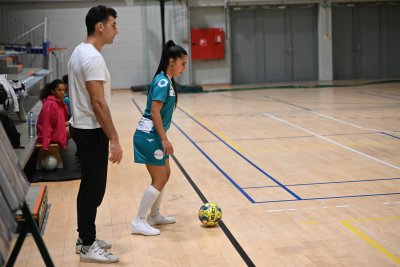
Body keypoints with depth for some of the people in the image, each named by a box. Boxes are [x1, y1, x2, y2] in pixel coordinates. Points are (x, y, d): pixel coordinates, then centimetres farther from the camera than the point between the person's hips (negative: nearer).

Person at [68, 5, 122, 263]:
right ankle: (88, 247, 6)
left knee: (90, 187, 17)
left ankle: (85, 238, 27)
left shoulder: (80, 52, 12)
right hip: (92, 132, -10)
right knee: (93, 189, -3)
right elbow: (98, 103, -24)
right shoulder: (93, 57, -20)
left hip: (83, 127, 10)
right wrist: (114, 139, -22)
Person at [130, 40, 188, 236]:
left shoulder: (166, 81, 11)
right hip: (149, 137, -10)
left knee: (165, 174, 17)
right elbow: (154, 112, -22)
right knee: (159, 180, -4)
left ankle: (154, 215, 29)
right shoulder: (162, 82, -17)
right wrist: (164, 139, -21)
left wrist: (163, 139, 19)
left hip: (154, 136, 10)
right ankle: (138, 222, 2)